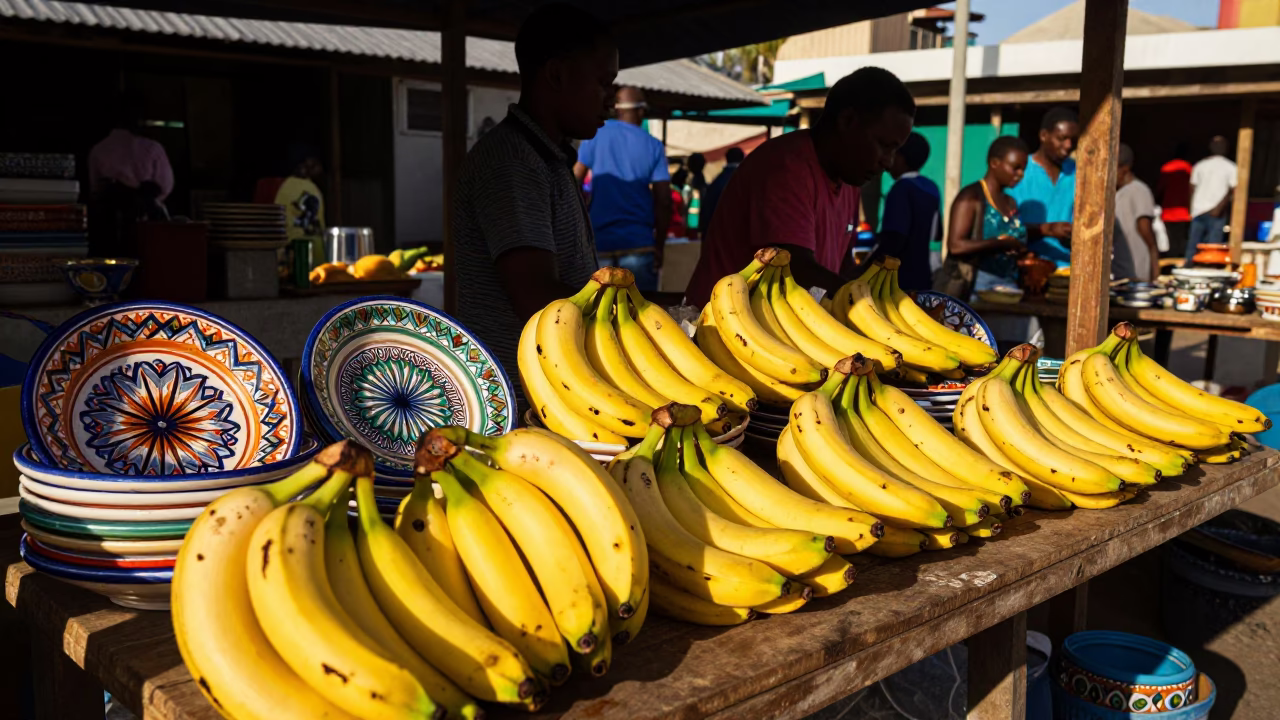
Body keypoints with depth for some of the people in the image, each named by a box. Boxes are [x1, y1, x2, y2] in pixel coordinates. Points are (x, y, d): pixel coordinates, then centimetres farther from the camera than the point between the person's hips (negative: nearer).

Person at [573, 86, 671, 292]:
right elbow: (663, 201, -3)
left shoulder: (596, 135, 4)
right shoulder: (653, 146, 2)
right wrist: (659, 245, 5)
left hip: (599, 242, 1)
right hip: (639, 243, -1)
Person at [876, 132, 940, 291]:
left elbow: (894, 240, -24)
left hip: (898, 281, -9)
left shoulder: (902, 188, -15)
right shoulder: (931, 188, 11)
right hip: (921, 277, 9)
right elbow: (937, 233, 22)